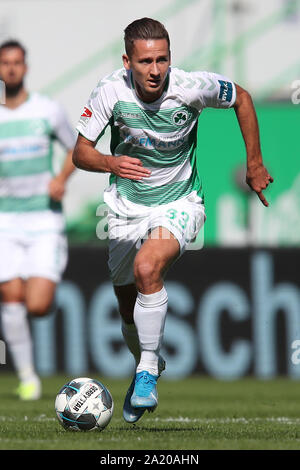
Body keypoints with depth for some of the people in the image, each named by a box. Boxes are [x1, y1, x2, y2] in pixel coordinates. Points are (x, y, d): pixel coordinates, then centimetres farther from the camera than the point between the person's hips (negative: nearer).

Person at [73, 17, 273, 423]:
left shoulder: (192, 86, -20)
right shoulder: (111, 92, -17)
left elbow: (242, 99, 1)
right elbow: (80, 152, -10)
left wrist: (255, 164, 4)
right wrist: (110, 163, -33)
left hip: (179, 205, -3)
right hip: (127, 207, 3)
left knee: (147, 268, -32)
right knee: (130, 313, 12)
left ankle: (148, 372, -19)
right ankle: (147, 363, 44)